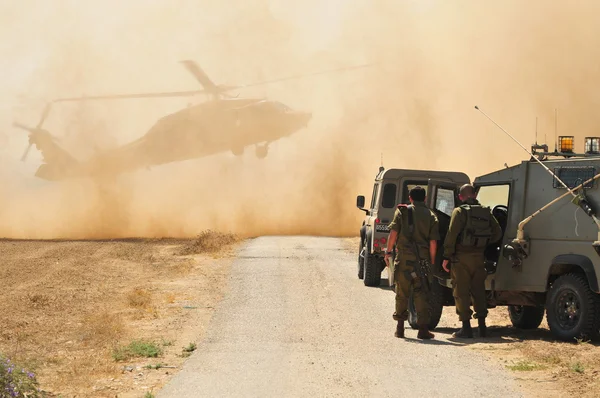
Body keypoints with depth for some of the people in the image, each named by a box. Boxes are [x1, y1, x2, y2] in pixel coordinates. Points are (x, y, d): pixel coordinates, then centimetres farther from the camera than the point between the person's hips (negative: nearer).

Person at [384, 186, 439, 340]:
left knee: (402, 292, 9)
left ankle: (400, 327, 13)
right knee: (421, 293, 3)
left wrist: (388, 252, 0)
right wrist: (432, 261, 4)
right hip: (422, 258, 1)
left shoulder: (402, 212, 2)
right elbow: (433, 242, 0)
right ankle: (423, 328, -3)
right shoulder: (431, 216, 6)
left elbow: (393, 233, -6)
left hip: (404, 257, -1)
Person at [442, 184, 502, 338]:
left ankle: (466, 327, -2)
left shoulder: (460, 212, -8)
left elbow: (451, 234, -15)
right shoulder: (485, 212, 9)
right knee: (478, 290, 14)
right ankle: (482, 325, 13)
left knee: (461, 292, 0)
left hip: (461, 256, -5)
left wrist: (446, 256, -12)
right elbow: (497, 233, 10)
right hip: (478, 256, 5)